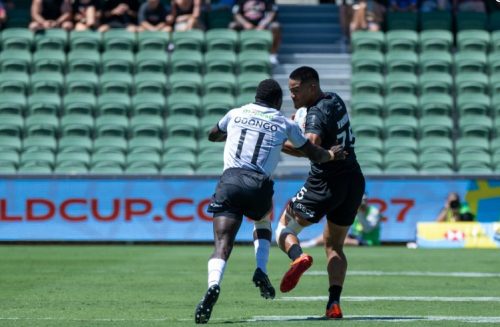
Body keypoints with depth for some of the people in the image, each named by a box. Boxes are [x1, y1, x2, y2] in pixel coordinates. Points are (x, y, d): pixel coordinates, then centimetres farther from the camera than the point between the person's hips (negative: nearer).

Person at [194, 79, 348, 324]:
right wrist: (331, 155, 48)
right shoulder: (284, 124, 16)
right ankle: (261, 272, 11)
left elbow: (212, 135, 39)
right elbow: (314, 155, 26)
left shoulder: (236, 114, 19)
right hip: (260, 185, 0)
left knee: (223, 244, -10)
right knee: (263, 223, 32)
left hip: (230, 180, 0)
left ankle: (213, 285, -37)